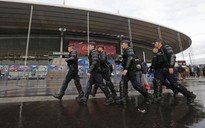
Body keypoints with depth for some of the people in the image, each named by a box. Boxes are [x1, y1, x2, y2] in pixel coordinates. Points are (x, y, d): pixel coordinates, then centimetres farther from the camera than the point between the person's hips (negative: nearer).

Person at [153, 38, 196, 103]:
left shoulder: (166, 47, -2)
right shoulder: (158, 52, 21)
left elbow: (172, 56, -15)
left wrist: (171, 66, -24)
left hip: (168, 68, -7)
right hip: (162, 69, 7)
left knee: (174, 83, -7)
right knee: (156, 82, -8)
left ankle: (190, 95, 11)